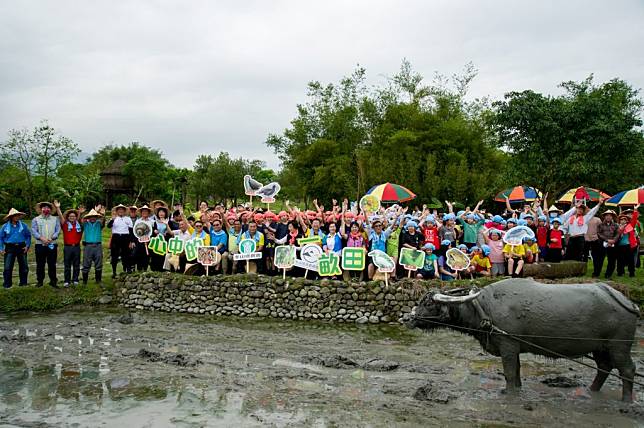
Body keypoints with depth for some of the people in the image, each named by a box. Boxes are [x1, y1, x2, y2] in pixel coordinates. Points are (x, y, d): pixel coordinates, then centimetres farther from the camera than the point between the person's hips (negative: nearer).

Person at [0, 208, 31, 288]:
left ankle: (23, 282, 18)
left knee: (24, 266, 5)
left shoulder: (23, 225, 2)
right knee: (8, 267, -4)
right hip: (10, 248, -1)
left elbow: (28, 236, 10)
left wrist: (27, 246, -1)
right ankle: (7, 284, 5)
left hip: (21, 247, 1)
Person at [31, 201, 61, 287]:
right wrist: (41, 238, -16)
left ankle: (53, 281, 9)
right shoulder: (36, 220, 9)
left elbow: (58, 230, 3)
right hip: (40, 245, 0)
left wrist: (51, 238, -13)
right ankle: (39, 281, 12)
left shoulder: (55, 219, 12)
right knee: (40, 264, 3)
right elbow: (33, 231, -2)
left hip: (52, 245, 0)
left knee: (52, 264, 2)